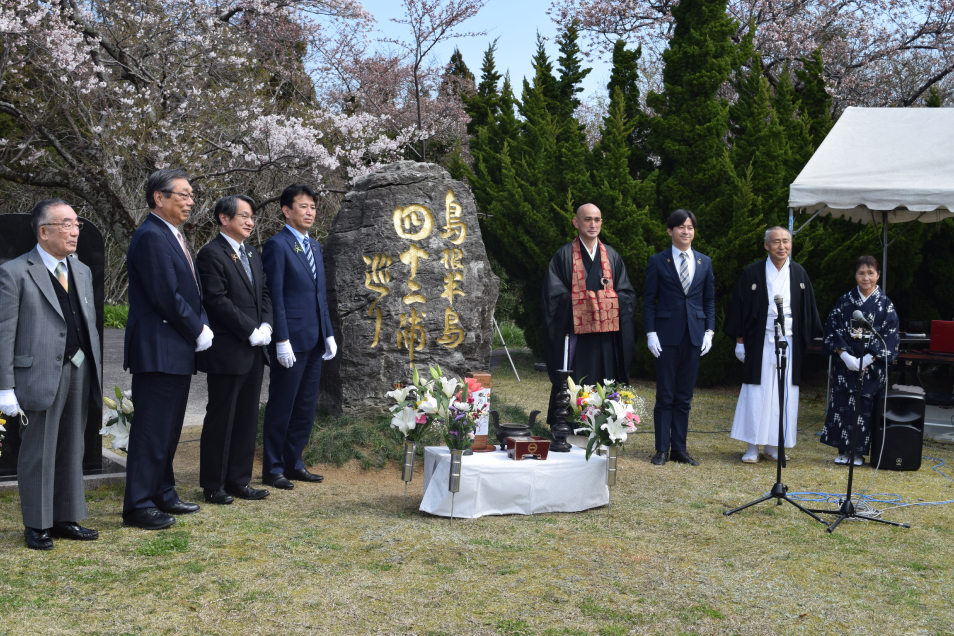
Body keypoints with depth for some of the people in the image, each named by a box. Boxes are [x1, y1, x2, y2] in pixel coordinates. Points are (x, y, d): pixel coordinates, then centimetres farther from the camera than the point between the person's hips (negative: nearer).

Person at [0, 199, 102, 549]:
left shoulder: (82, 272, 15)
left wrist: (96, 372, 11)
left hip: (79, 372, 6)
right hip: (41, 374, -6)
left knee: (72, 448, 13)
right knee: (38, 452, 3)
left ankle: (66, 518, 25)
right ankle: (37, 524, 15)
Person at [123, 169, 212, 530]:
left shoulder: (172, 236, 17)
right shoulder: (151, 236, -15)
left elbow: (189, 293, 19)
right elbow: (166, 297, -21)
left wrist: (202, 327, 4)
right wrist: (198, 331, -10)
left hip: (177, 352, 10)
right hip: (158, 351, -10)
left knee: (168, 429, 17)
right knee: (151, 430, -5)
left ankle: (163, 494, 28)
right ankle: (138, 506, 3)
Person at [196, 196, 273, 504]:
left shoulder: (252, 255, 17)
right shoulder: (211, 254, -10)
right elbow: (217, 301, -17)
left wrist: (265, 326, 0)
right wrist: (251, 332, -16)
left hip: (254, 351, 8)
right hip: (227, 351, -8)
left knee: (247, 418, 12)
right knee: (221, 418, 1)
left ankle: (239, 481, 21)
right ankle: (213, 485, 11)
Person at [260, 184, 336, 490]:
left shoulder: (315, 246, 17)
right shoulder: (277, 245, -8)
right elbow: (274, 296, -13)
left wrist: (328, 333, 14)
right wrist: (282, 340, -17)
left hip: (314, 340, 8)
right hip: (290, 339, -8)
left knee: (306, 406, 12)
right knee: (281, 406, 1)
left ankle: (293, 462, 23)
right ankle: (272, 468, 11)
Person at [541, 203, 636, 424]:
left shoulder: (612, 256, 13)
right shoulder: (564, 255, 1)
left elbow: (627, 294, 10)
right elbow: (555, 295, -4)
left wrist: (609, 299, -8)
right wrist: (586, 299, -9)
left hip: (606, 336, 4)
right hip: (575, 333, -3)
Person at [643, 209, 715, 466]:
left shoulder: (704, 262, 11)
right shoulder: (658, 261, 1)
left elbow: (709, 300, 13)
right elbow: (649, 300, 0)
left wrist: (709, 331, 3)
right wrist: (650, 333, -8)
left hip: (694, 335, 3)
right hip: (667, 334, -3)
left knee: (685, 396, 7)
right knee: (665, 395, 1)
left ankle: (679, 448, 14)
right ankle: (662, 449, 9)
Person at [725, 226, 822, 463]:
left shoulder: (798, 273, 7)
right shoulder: (753, 273, -2)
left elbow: (807, 309, 11)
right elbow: (740, 306, -1)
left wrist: (806, 340, 7)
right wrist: (739, 340, -4)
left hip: (789, 342, 3)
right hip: (760, 341, -3)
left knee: (783, 393, 4)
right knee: (756, 392, -1)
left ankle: (772, 446, 12)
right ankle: (752, 446, 5)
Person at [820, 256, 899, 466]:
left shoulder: (885, 304, 0)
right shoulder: (844, 301, 4)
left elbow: (890, 336, -4)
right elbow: (832, 330, 2)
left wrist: (867, 359, -13)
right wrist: (845, 355, -11)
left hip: (872, 366, -1)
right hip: (845, 364, 1)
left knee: (865, 406, 0)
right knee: (842, 404, 1)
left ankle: (859, 452, 9)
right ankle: (843, 450, 10)